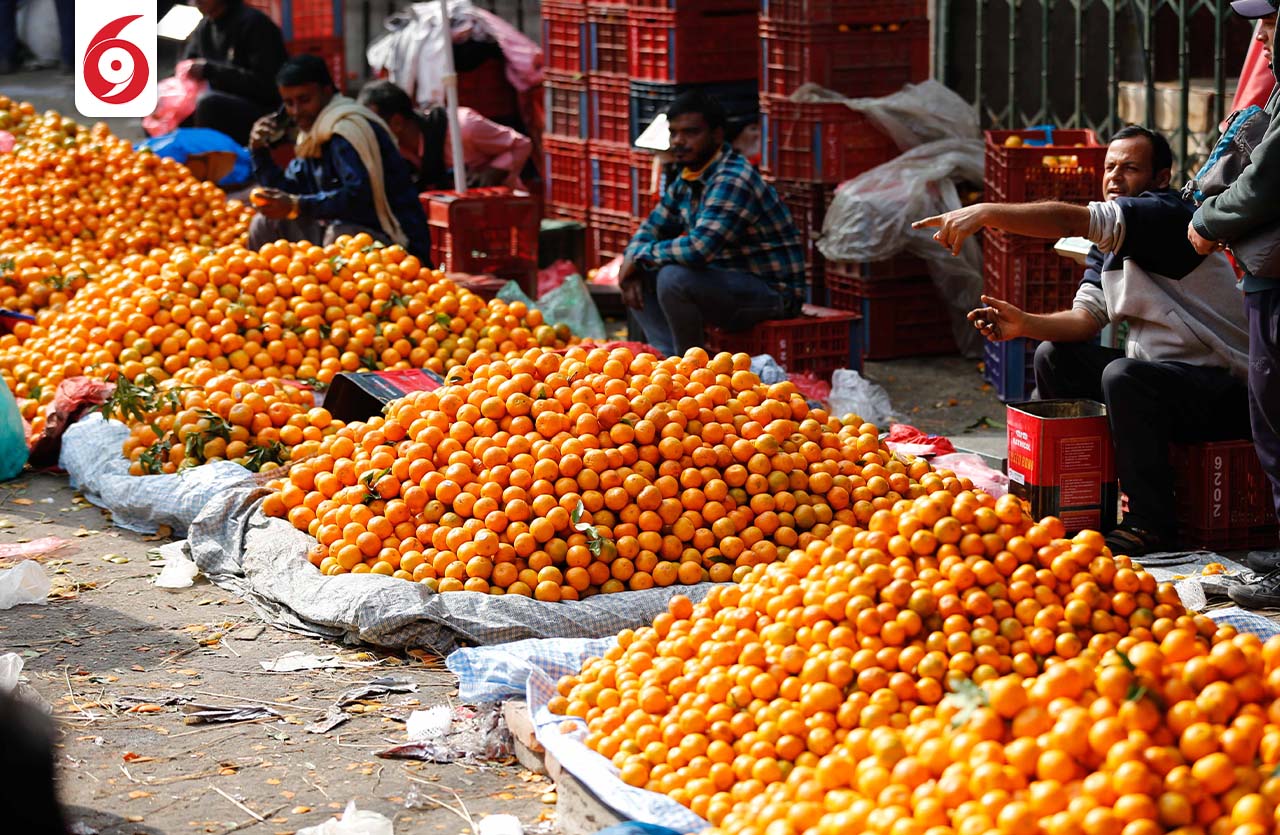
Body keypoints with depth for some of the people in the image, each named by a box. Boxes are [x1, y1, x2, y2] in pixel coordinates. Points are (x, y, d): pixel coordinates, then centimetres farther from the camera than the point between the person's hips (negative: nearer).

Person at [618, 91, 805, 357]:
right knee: (640, 277, 6)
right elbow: (651, 229, 19)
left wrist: (639, 257, -19)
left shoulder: (733, 181, -24)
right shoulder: (685, 180, 7)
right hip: (726, 281, 10)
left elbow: (698, 248, -35)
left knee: (674, 277, -30)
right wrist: (631, 264, -4)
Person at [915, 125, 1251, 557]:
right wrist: (1024, 324, -16)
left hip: (1223, 388, -9)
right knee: (1054, 357, 8)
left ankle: (1150, 523, -25)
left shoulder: (1167, 214, -17)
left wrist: (985, 212, -38)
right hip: (1156, 368, 10)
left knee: (1123, 375, -34)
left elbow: (1072, 220, -32)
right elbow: (1086, 318, 3)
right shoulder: (1109, 242, 11)